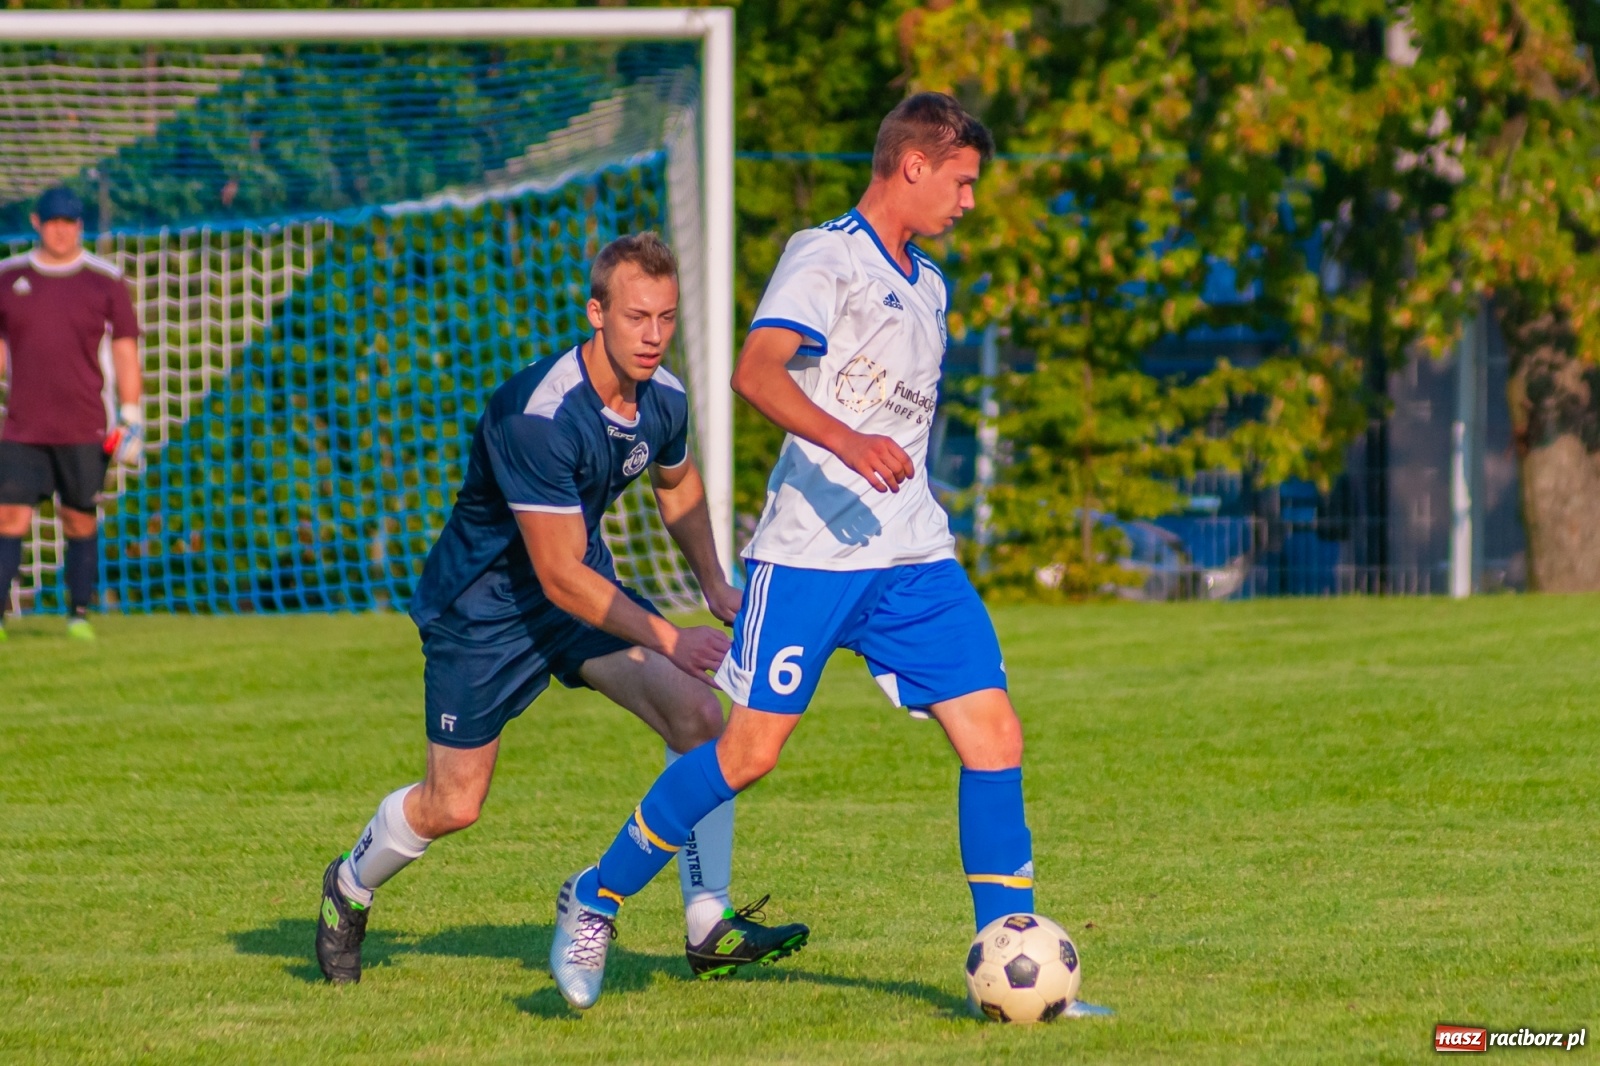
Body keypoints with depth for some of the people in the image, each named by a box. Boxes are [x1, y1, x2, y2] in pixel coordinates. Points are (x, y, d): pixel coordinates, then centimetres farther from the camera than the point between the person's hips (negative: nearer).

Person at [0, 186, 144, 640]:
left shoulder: (105, 281, 3)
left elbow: (125, 351, 4)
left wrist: (132, 419, -1)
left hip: (83, 431, -1)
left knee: (80, 521, 4)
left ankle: (79, 615, 14)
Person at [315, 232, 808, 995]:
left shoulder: (664, 401, -9)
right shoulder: (538, 414, -33)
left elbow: (678, 484, 17)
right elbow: (560, 576, -31)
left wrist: (713, 583, 4)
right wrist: (666, 639, -31)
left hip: (585, 581, 6)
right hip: (480, 604, -6)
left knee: (698, 715, -15)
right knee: (452, 805, 1)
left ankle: (708, 927, -8)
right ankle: (349, 889, 33)